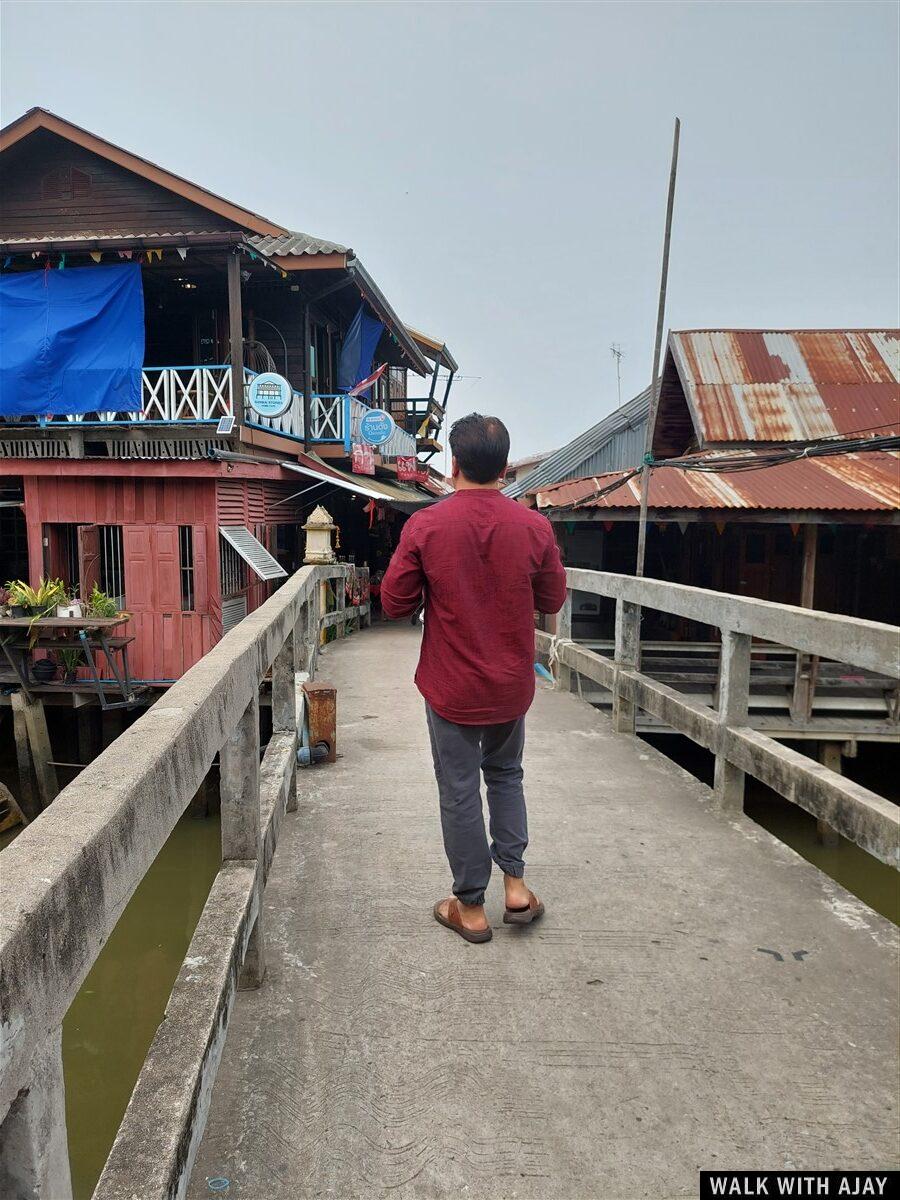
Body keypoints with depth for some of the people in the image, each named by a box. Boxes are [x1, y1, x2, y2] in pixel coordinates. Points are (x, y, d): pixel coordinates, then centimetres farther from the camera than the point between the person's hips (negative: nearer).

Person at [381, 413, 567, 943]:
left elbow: (395, 603, -7)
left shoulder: (425, 526, -14)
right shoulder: (533, 526, -9)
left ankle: (471, 907, 23)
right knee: (506, 775, 24)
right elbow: (553, 600, 2)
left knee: (460, 790, 10)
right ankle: (515, 883, 23)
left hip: (451, 686, -2)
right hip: (511, 685, 3)